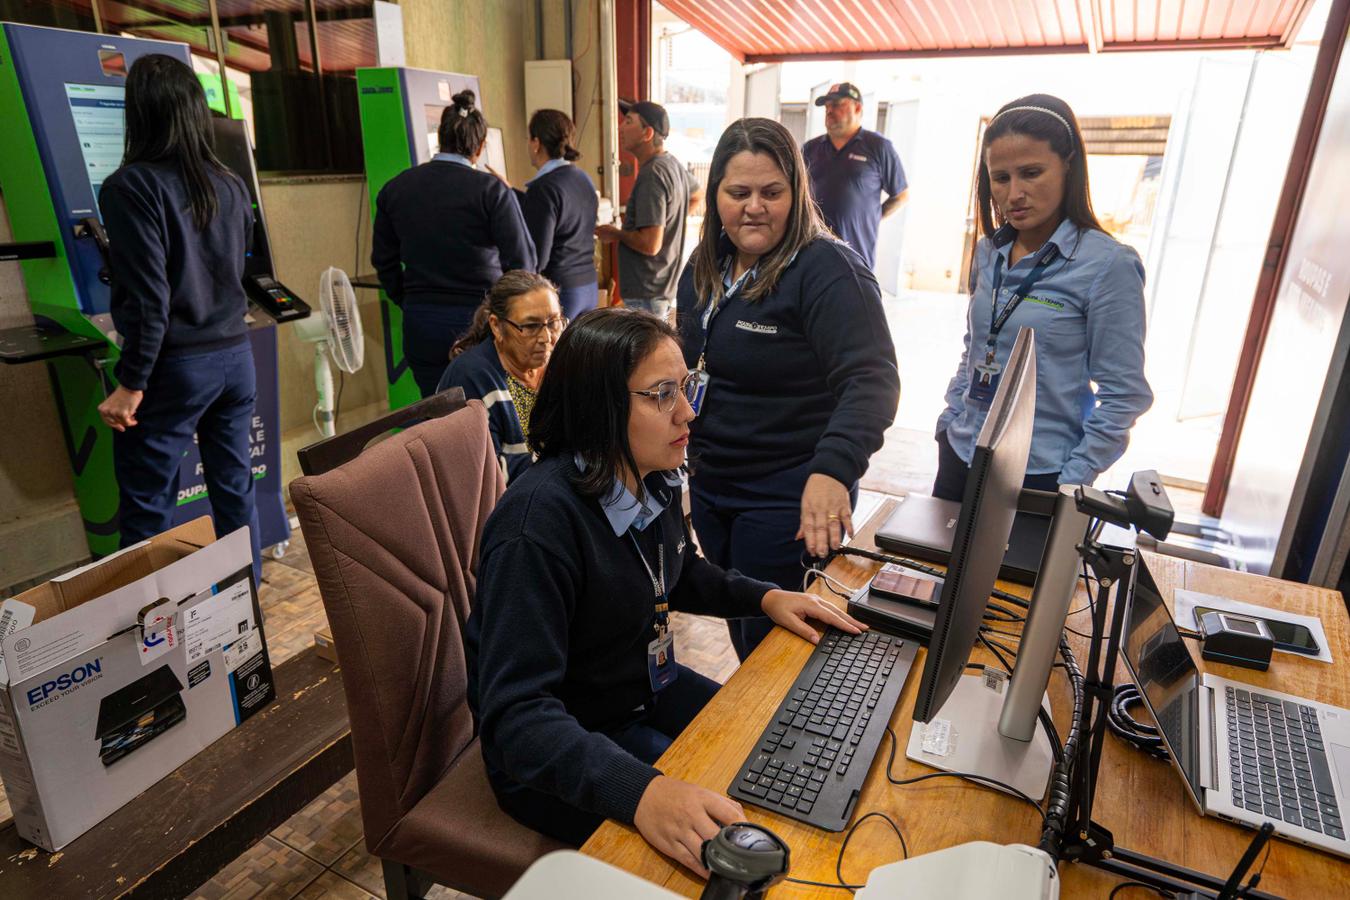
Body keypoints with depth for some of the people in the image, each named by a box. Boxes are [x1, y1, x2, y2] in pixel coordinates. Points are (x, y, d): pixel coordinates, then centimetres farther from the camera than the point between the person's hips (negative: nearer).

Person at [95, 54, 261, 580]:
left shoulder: (131, 186, -12)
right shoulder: (229, 185, 6)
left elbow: (148, 297, -17)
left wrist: (131, 384, -11)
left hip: (174, 366, -6)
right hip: (235, 356, 6)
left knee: (148, 511, 5)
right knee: (235, 491, 15)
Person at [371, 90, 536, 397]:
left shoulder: (394, 189, 5)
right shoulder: (492, 190, -10)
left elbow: (384, 261, 12)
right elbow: (522, 262, -8)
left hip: (420, 326, 4)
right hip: (478, 320, -4)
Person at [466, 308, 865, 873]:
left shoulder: (655, 479, -7)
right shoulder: (537, 525, -33)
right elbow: (516, 714, -36)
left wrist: (767, 598, 1)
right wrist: (641, 793, -49)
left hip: (648, 691, 8)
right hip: (560, 753, -7)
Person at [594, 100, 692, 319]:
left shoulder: (651, 175, -21)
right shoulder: (673, 164, 7)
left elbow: (650, 244, -26)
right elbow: (696, 196, 29)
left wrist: (616, 234, -8)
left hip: (646, 295, -10)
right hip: (665, 287, 10)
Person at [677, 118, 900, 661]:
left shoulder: (826, 271, -19)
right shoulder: (706, 265, 4)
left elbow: (871, 379, -30)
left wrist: (832, 468, -45)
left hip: (791, 499, -7)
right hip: (709, 484, 7)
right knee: (739, 629, 24)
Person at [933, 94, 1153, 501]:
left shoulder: (1108, 265, -13)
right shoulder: (989, 251, 3)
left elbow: (1123, 396, -12)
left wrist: (1071, 483, -15)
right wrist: (948, 424, 8)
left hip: (1039, 475, -5)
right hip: (960, 458, 6)